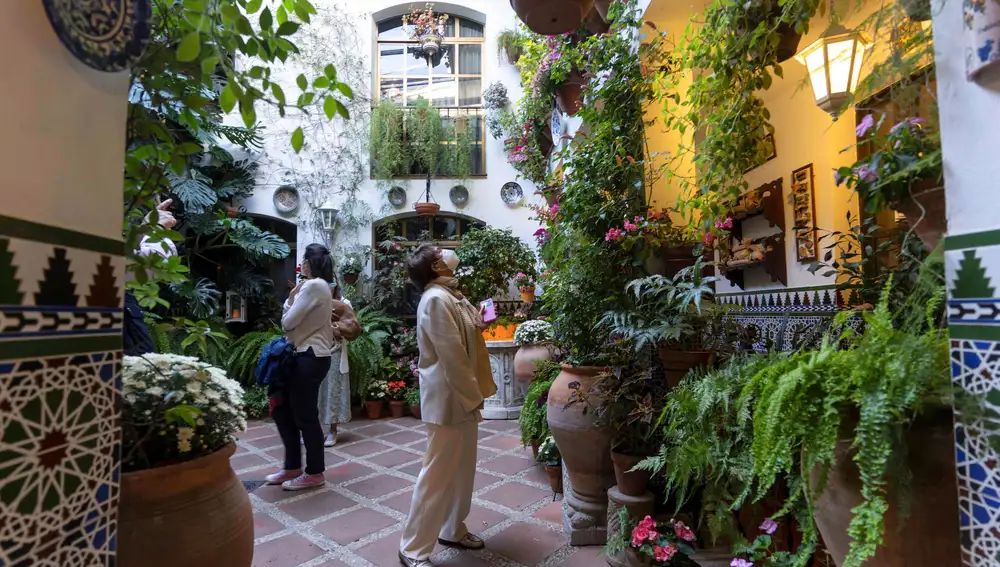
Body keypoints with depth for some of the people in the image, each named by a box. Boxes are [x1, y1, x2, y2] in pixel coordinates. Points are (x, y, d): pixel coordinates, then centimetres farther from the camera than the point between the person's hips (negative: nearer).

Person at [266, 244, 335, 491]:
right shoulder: (320, 286, 18)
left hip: (310, 358, -11)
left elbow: (288, 322, -14)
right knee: (281, 410, 16)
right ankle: (293, 468, 27)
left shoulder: (313, 286, -15)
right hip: (307, 356, 11)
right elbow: (300, 321, 14)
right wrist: (295, 297, 5)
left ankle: (314, 473, 15)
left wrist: (290, 297, 2)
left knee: (305, 417, 0)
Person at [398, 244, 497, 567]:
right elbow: (451, 354, -22)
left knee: (462, 470, 19)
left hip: (463, 396, 10)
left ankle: (452, 530, 36)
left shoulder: (451, 296, 12)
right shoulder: (436, 299, -19)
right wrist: (473, 396, -16)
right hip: (449, 399, -10)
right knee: (438, 475, 1)